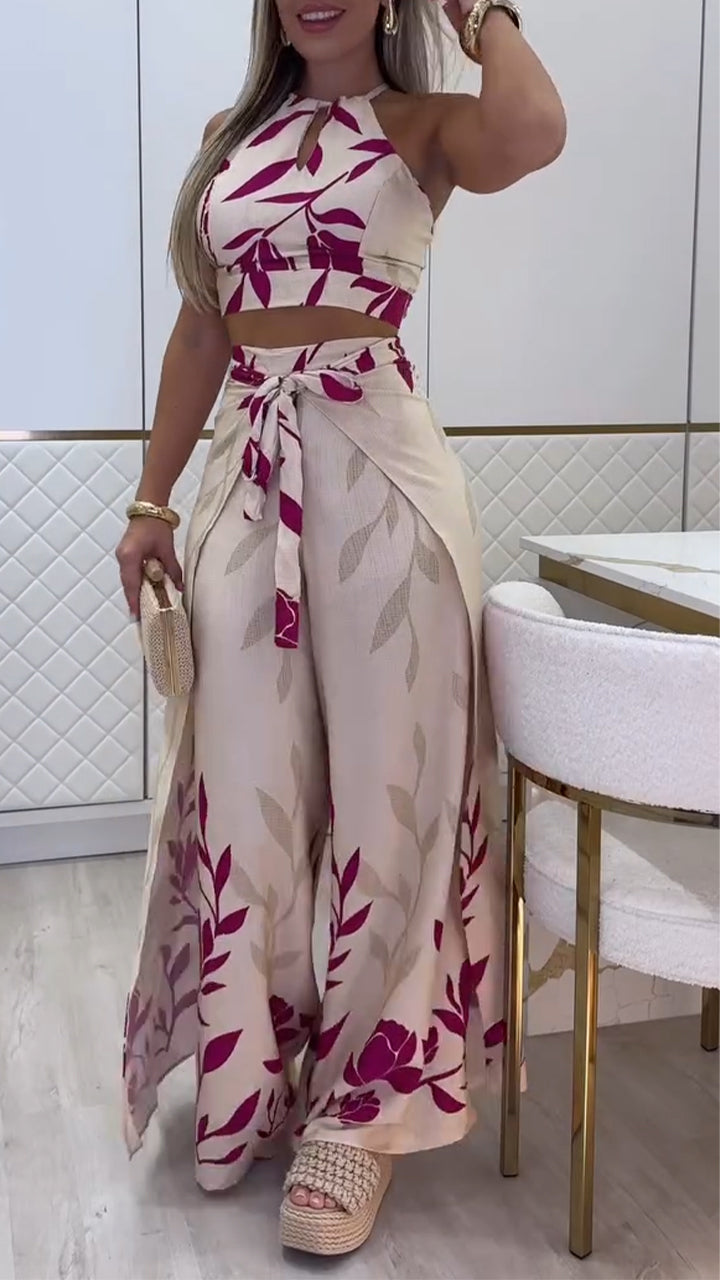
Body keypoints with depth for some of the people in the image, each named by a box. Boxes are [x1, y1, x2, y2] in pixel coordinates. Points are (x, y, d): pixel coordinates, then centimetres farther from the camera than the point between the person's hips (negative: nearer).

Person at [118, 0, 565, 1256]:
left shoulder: (426, 125, 3)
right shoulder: (233, 136, 16)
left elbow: (533, 133, -22)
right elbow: (201, 325, 16)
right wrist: (152, 501, 13)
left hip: (378, 469, -4)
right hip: (245, 475, 4)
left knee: (382, 785, 2)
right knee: (244, 791, 9)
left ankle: (361, 1109, 18)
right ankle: (253, 1084, 28)